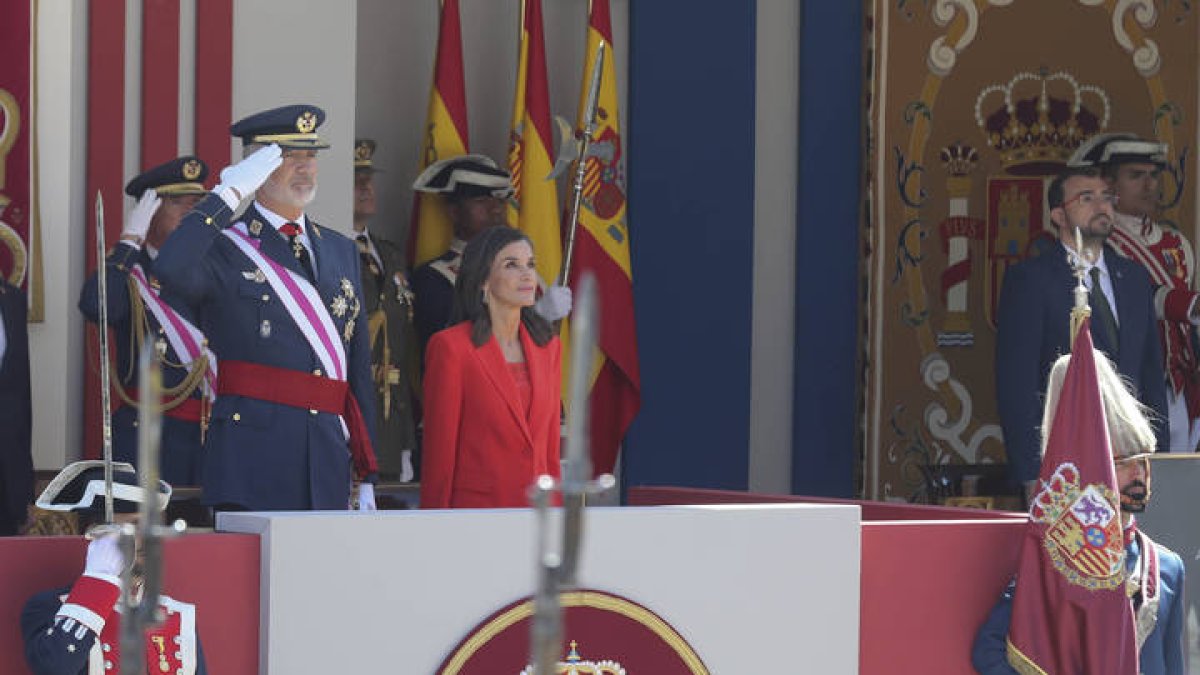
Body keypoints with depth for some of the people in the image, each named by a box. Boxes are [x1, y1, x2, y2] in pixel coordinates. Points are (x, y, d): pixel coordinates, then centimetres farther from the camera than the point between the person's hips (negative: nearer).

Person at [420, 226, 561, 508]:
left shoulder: (548, 346, 12)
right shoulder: (450, 347, -6)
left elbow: (551, 449, 15)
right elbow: (438, 452, -5)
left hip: (537, 509, 5)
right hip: (476, 507, -5)